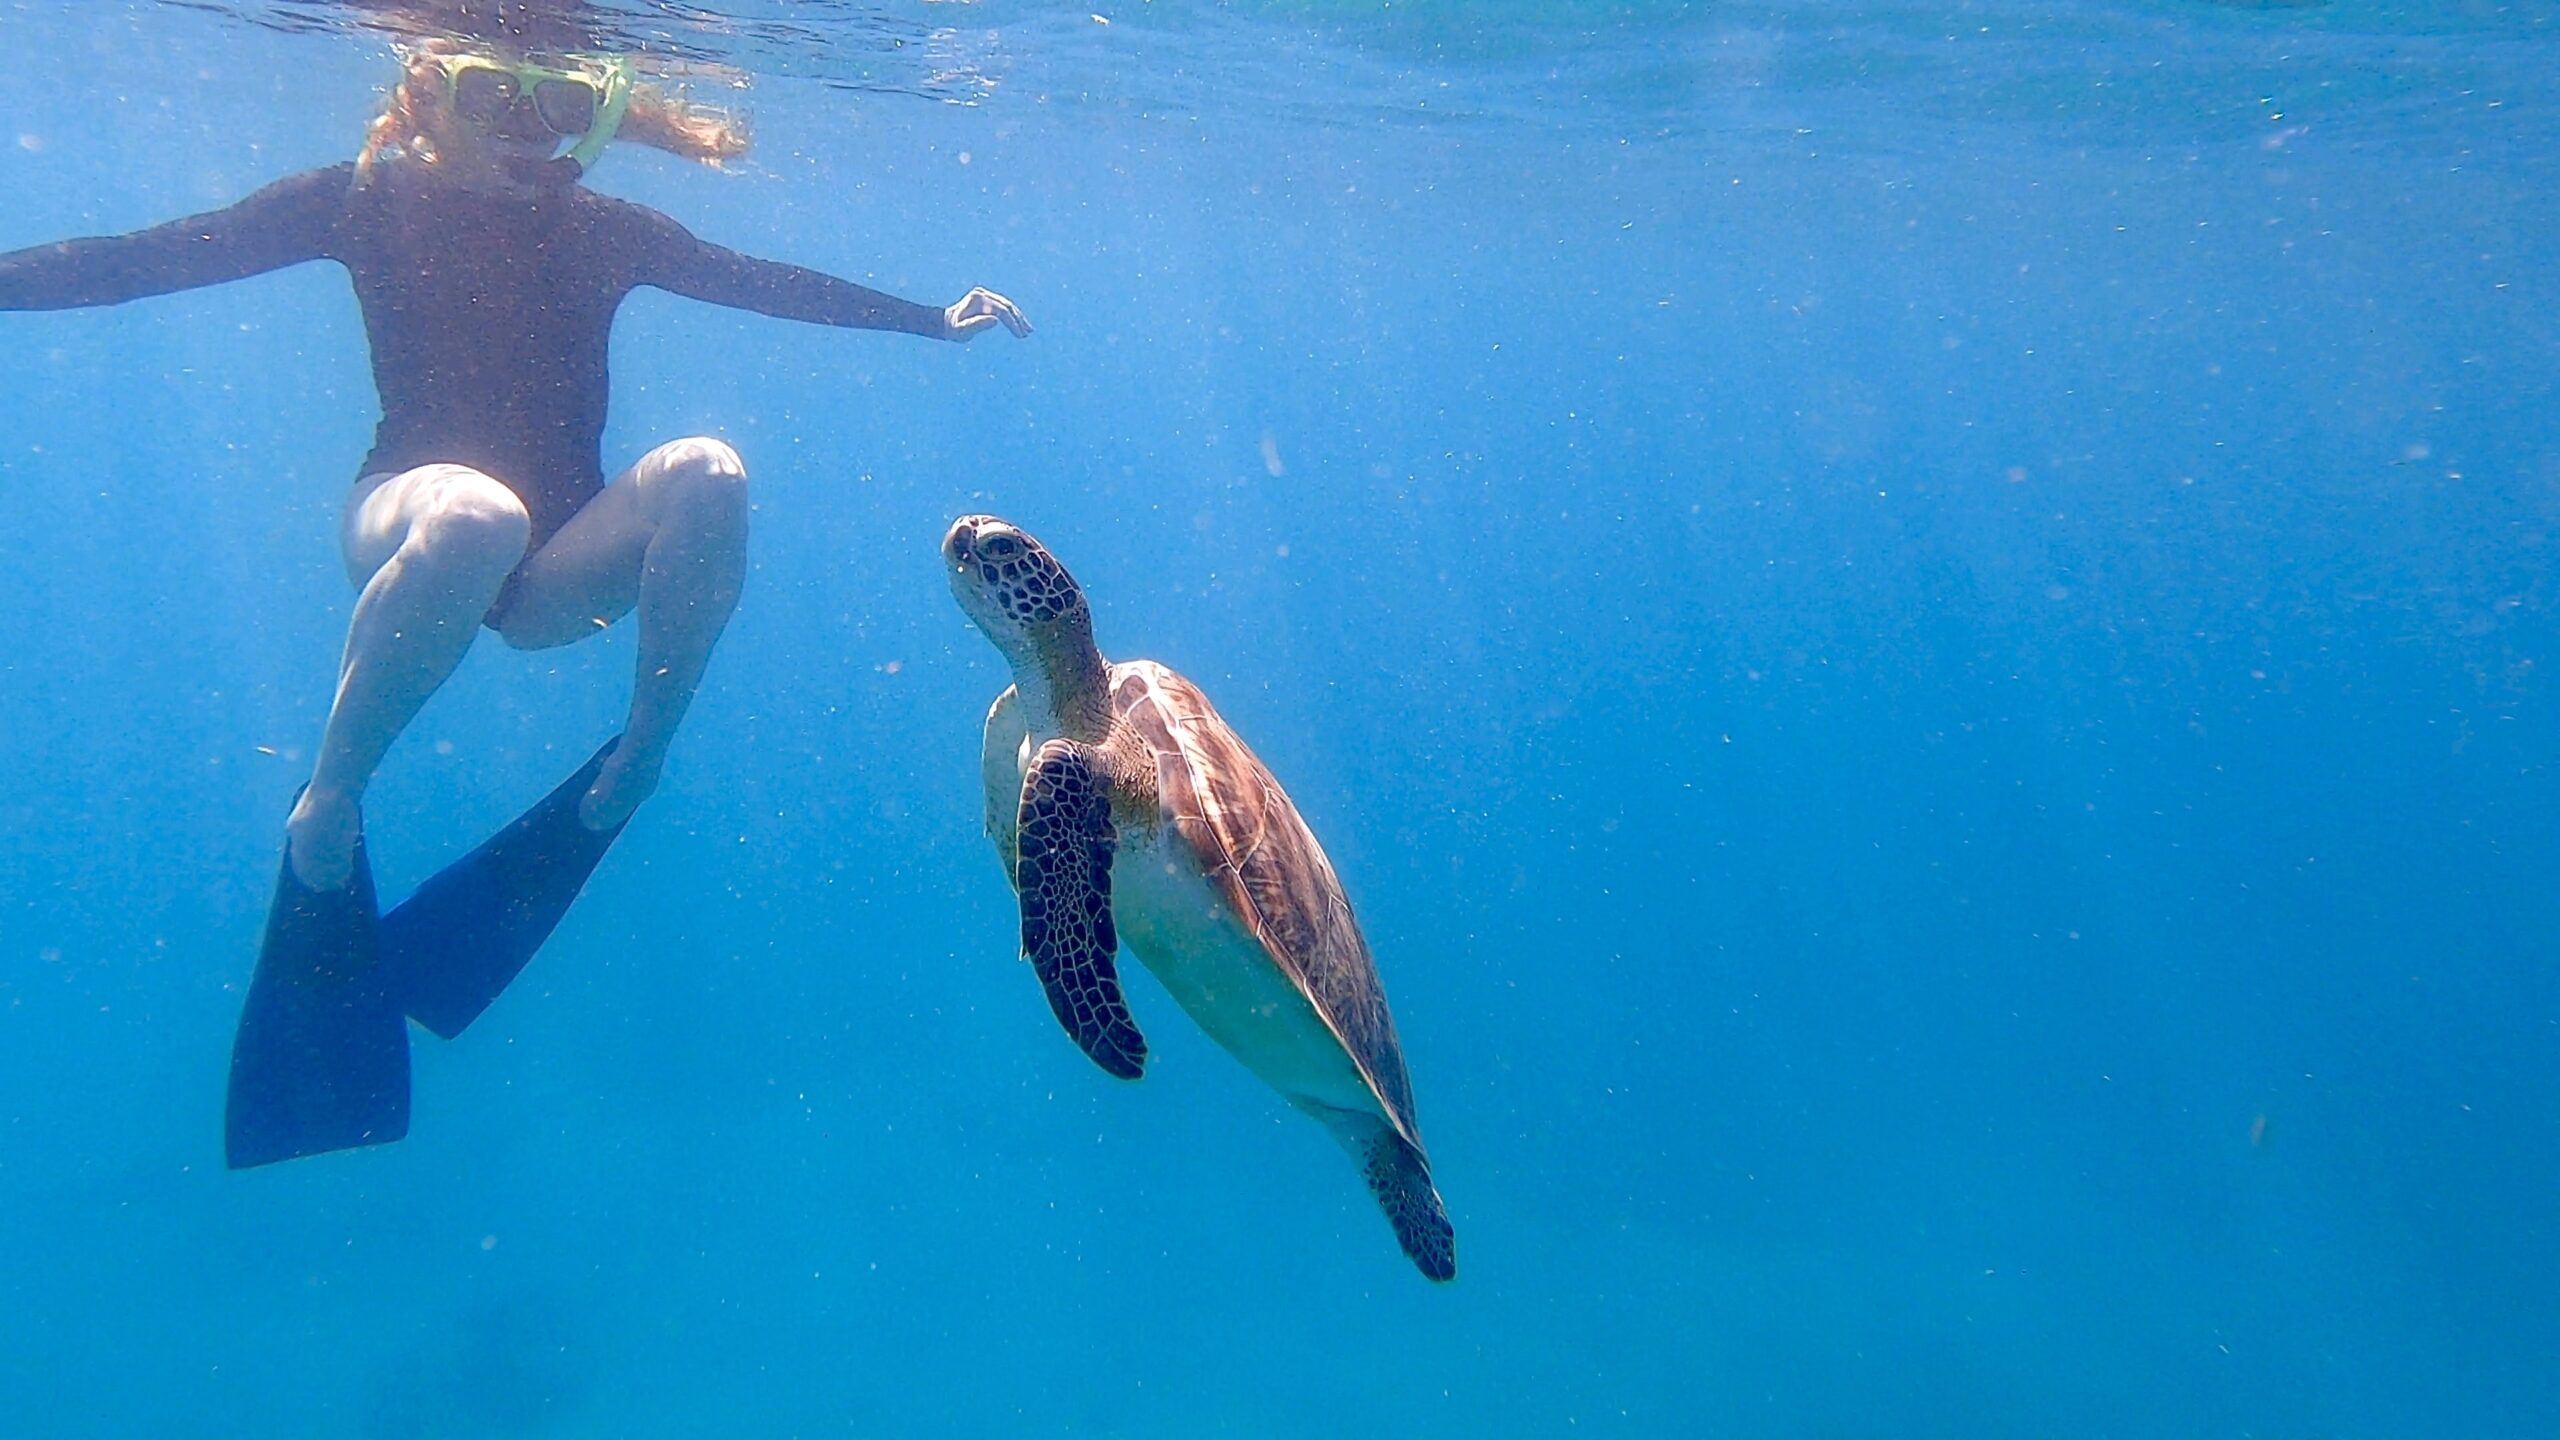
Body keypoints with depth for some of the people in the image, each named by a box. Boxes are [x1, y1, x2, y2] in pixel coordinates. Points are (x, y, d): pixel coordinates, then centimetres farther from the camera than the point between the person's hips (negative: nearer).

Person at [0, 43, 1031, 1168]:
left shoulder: (605, 232, 10)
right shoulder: (372, 202, 3)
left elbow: (775, 285, 14)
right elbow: (151, 258, 2)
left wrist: (942, 320, 13)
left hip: (554, 570, 3)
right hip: (405, 528, -2)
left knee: (706, 474, -28)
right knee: (477, 514, -40)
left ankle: (632, 765, -15)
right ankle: (326, 812, -21)